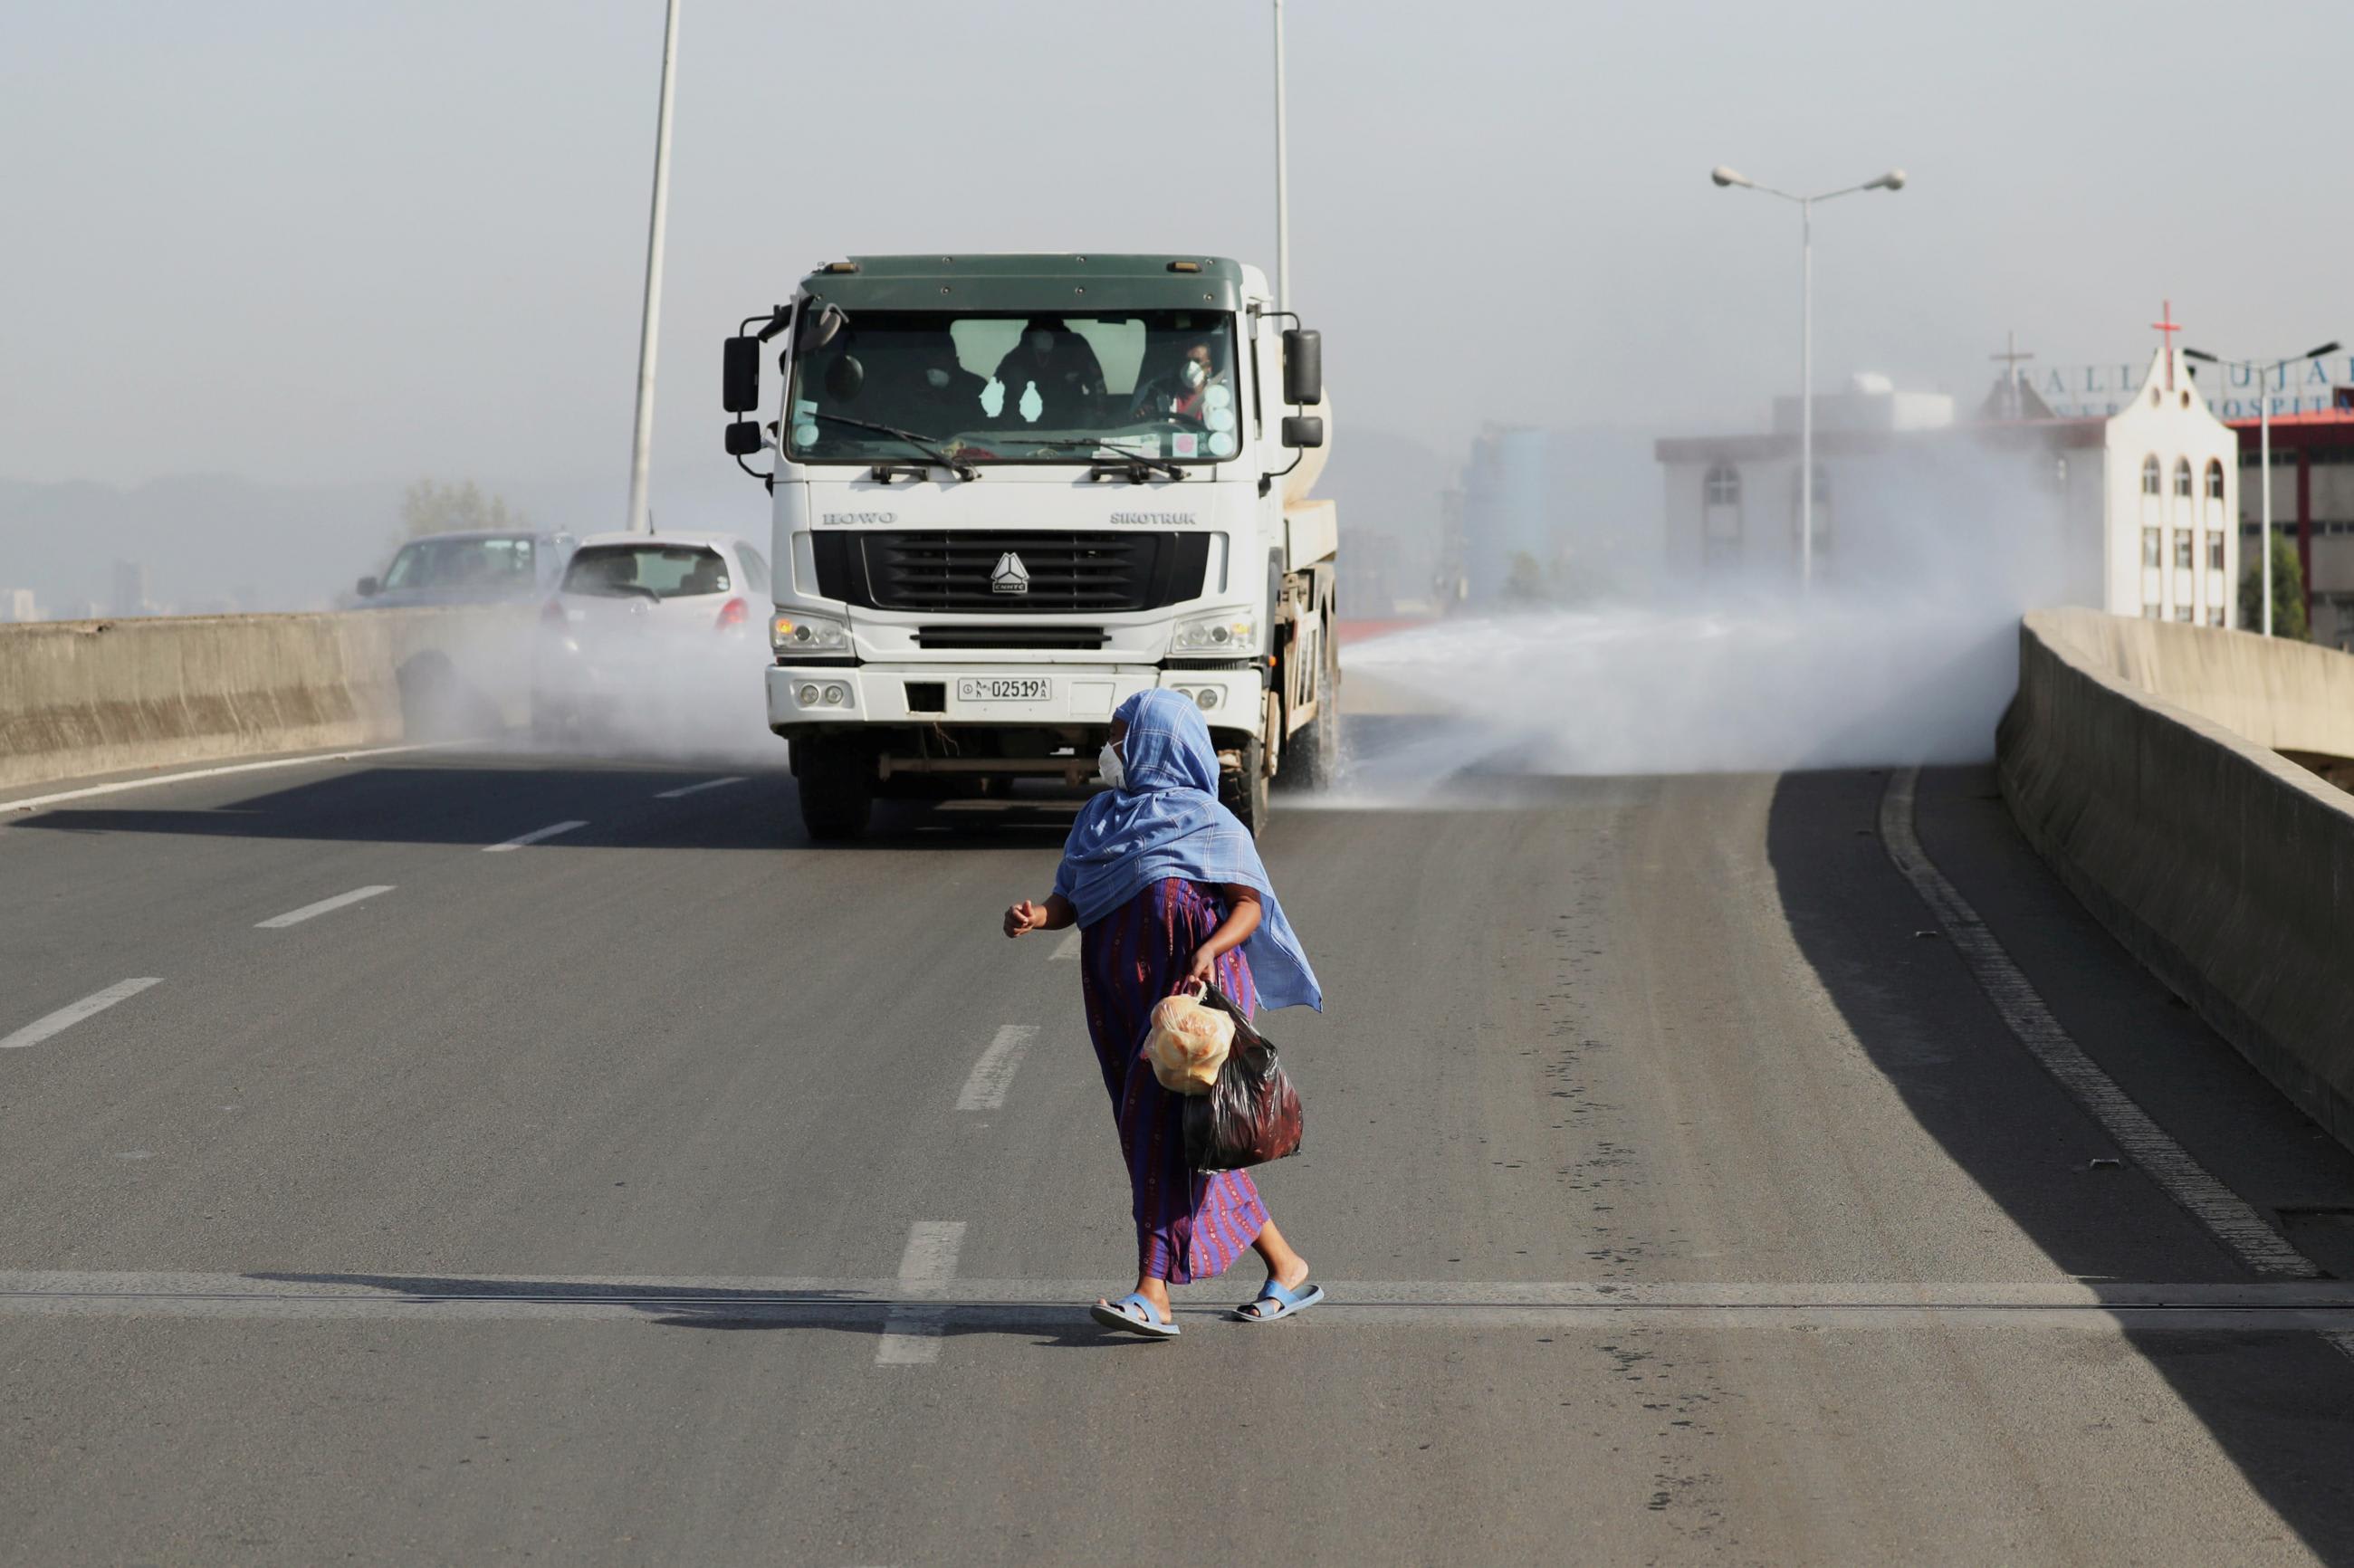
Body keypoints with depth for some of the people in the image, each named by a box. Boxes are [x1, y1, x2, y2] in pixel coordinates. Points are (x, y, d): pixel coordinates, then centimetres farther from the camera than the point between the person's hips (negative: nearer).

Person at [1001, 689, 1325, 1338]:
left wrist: (1210, 948, -26)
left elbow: (1249, 904, -7)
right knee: (1159, 1136, 7)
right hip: (1122, 999, 7)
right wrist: (1038, 915, -11)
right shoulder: (1098, 817, 16)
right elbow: (1070, 900, 12)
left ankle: (1153, 1295, -18)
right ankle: (1287, 1269, 17)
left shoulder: (1207, 822, -2)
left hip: (1192, 991, -7)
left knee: (1164, 1127, -15)